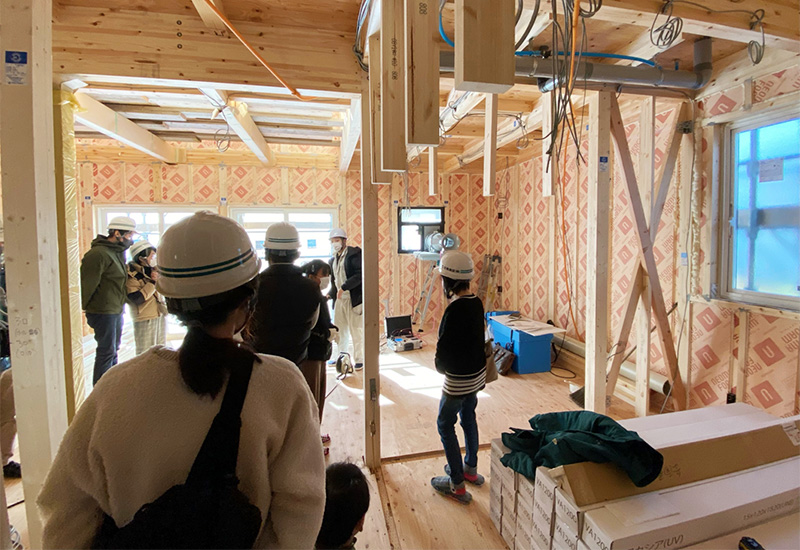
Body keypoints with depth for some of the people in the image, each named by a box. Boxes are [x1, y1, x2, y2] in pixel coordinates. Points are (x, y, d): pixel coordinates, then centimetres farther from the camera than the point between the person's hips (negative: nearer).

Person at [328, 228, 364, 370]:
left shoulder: (354, 253, -6)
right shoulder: (333, 260, 16)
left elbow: (360, 274, -17)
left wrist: (344, 287, -21)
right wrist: (330, 294, 3)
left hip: (353, 299, -7)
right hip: (339, 300, 7)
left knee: (356, 330, 0)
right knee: (339, 330, 11)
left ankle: (359, 360, 12)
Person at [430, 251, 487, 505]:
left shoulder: (455, 309, -27)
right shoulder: (476, 302, -1)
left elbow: (444, 347, -23)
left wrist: (441, 366, -2)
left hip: (459, 379, -8)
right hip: (477, 372, 9)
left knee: (445, 425, 8)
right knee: (468, 418, 23)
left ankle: (457, 485, 17)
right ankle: (470, 469, 41)